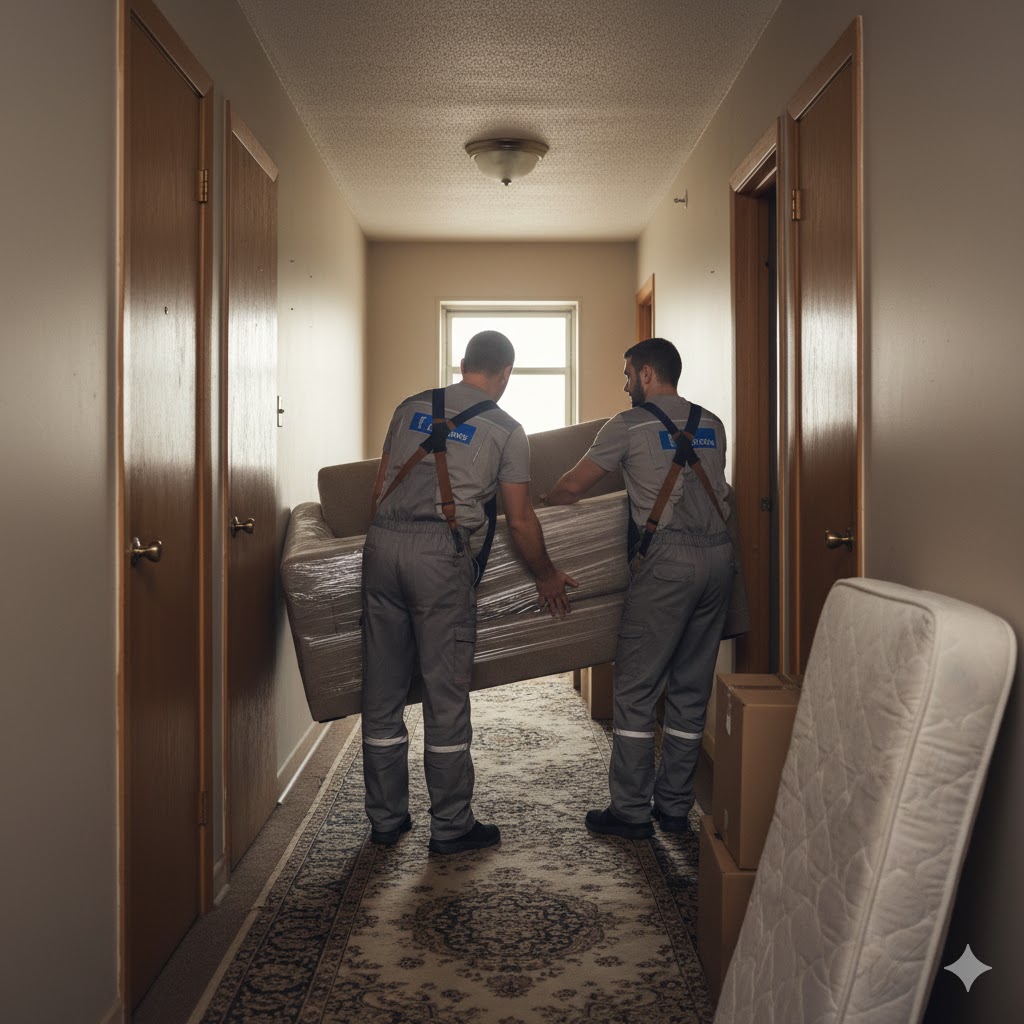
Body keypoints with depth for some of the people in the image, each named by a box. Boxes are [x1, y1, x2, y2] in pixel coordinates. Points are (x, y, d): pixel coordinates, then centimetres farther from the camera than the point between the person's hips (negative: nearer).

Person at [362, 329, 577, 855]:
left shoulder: (411, 407, 17)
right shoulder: (506, 430, 5)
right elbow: (520, 521, 6)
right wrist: (547, 576, 20)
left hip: (382, 543, 5)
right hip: (441, 554, -4)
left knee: (382, 690, 10)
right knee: (446, 693, 4)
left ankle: (385, 819, 21)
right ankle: (451, 826, 13)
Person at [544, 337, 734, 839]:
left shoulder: (630, 424, 2)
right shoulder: (712, 425, 17)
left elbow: (573, 486, 6)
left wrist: (538, 507, 27)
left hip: (668, 558, -6)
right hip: (720, 555, 6)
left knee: (636, 688, 0)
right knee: (691, 687, 11)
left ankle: (631, 811, 3)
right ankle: (675, 806, 17)